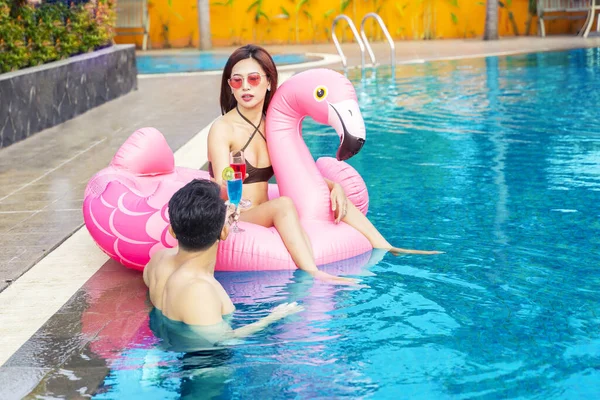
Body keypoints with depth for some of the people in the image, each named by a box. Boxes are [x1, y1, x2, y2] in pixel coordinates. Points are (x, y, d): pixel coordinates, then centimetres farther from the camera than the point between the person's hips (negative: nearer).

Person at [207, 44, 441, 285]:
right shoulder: (222, 129, -11)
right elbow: (222, 190, -20)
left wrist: (335, 186, -7)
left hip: (264, 219, 7)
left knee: (332, 194, -1)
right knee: (283, 204, -34)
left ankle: (386, 249, 1)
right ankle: (312, 275, -49)